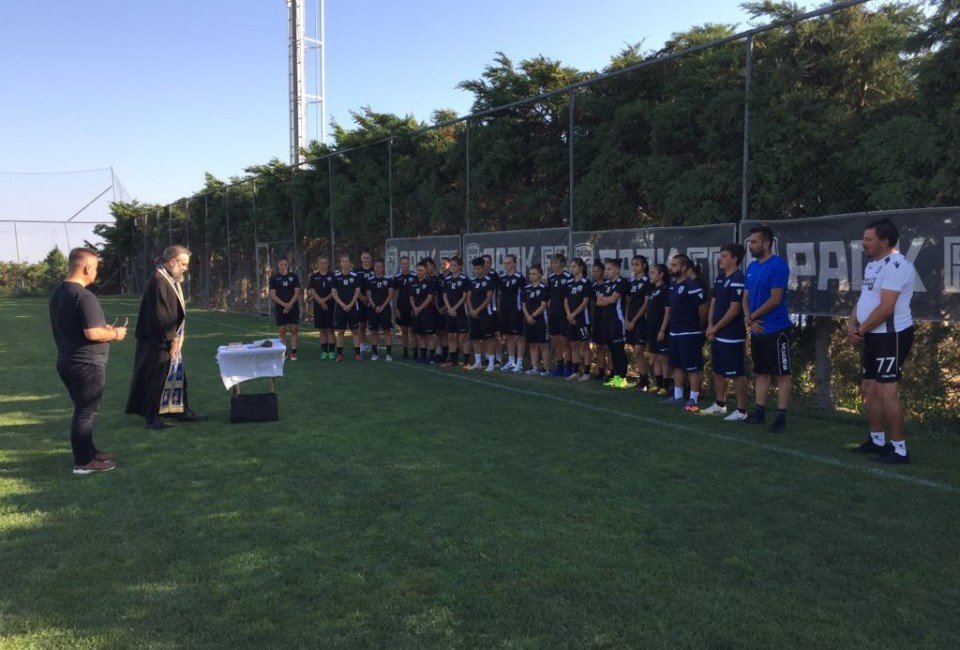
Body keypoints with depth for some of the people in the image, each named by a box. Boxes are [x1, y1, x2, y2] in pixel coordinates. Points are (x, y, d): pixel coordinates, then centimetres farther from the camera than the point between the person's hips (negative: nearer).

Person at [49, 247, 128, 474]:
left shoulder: (58, 293, 9)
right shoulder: (84, 296, -21)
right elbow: (92, 333, -26)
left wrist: (104, 328, 17)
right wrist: (115, 333, -8)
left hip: (66, 361, 9)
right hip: (87, 364, -9)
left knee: (83, 410, 20)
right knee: (87, 412, 0)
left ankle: (87, 451, 30)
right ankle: (84, 462, 7)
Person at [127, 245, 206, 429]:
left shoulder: (172, 280, 11)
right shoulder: (158, 281, -19)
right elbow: (160, 314, -22)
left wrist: (176, 336, 12)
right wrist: (171, 338, -18)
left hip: (172, 339, 10)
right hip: (159, 342, -10)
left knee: (178, 376, 14)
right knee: (157, 378, -1)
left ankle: (184, 411, 23)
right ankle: (151, 417, 9)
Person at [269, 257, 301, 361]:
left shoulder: (294, 276, 6)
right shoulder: (274, 278, 4)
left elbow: (297, 292, 1)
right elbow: (273, 295, -1)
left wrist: (290, 304, -12)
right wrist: (284, 304, -14)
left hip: (293, 307, 0)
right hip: (280, 307, 0)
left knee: (294, 330, -3)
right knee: (281, 331, 0)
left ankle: (293, 352, 1)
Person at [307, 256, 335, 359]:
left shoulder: (332, 276, 4)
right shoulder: (313, 277, 9)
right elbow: (311, 291, 1)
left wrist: (325, 299, -13)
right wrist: (320, 301, -10)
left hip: (330, 306, -2)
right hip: (318, 306, 2)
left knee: (330, 330, -3)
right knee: (322, 330, 5)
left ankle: (331, 351, 1)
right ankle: (324, 352, 10)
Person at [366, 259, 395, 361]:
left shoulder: (388, 279, 1)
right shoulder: (370, 281, 6)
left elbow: (390, 295, -2)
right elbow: (369, 296, 5)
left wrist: (382, 307, -10)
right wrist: (375, 307, -9)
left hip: (385, 309, -2)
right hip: (373, 309, 2)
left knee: (387, 331, -3)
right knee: (374, 331, 5)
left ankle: (389, 353, 0)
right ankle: (374, 353, 12)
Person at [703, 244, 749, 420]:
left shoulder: (738, 280, -15)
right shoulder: (720, 278, 13)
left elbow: (734, 310, -18)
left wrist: (716, 327, -11)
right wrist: (710, 326, 3)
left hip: (732, 336, -9)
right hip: (717, 334, 9)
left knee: (737, 373, -2)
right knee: (717, 371, 17)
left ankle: (741, 410, 6)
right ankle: (719, 405, 30)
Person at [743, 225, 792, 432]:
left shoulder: (778, 265, -13)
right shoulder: (752, 267, 11)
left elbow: (775, 299, -17)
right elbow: (746, 298, 13)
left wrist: (751, 317, -8)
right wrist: (749, 319, -5)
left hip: (776, 330, -8)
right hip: (757, 330, 8)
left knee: (781, 374, 0)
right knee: (760, 373, 14)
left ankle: (781, 417, 4)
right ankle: (759, 413, 21)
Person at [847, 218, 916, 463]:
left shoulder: (896, 265, -17)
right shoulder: (872, 265, 15)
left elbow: (885, 308, -22)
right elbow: (863, 299, 17)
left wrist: (861, 330, -12)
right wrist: (851, 325, 1)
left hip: (892, 335, -10)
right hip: (873, 336, 10)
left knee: (886, 391, -11)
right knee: (869, 388, 15)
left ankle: (899, 449, -3)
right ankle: (877, 440, 28)